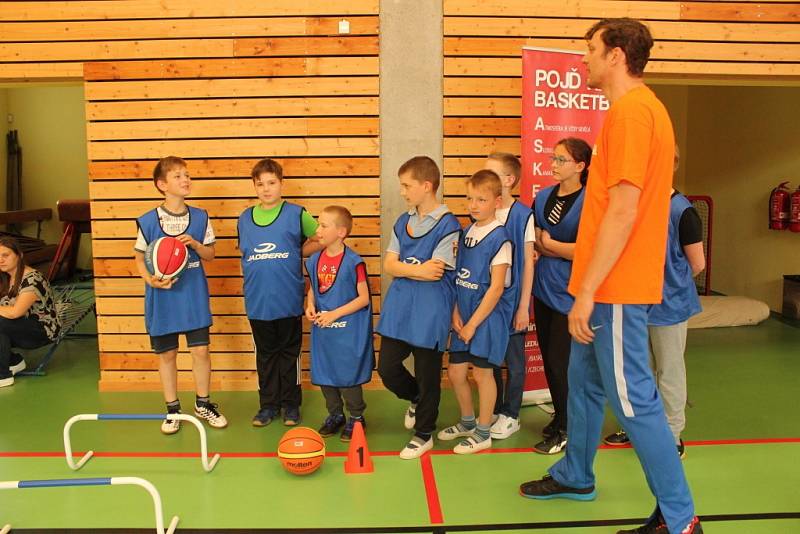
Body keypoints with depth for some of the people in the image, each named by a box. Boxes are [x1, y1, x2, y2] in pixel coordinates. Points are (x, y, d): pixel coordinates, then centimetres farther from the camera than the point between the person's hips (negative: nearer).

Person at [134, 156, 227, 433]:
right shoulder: (148, 221, -6)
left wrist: (195, 244, -15)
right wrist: (150, 279, -16)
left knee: (200, 350, 4)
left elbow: (210, 254, 6)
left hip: (194, 296, 1)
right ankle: (172, 409, 25)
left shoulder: (200, 217, -1)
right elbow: (139, 257, 2)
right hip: (162, 296, -1)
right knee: (166, 353, 9)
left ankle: (203, 403, 24)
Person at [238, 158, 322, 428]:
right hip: (257, 301, 3)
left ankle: (291, 404, 22)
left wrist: (295, 253, -1)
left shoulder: (296, 213, -2)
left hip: (288, 301, -3)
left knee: (289, 353, 9)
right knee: (265, 354, 13)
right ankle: (268, 404, 25)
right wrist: (261, 266, 3)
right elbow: (243, 255, 18)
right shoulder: (245, 218, 9)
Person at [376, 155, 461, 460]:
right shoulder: (403, 222, 10)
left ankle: (424, 434, 26)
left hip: (429, 312, -6)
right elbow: (388, 266, 3)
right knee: (387, 369, 7)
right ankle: (415, 399, 39)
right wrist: (418, 269, -12)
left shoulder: (448, 225, -10)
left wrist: (404, 268, -5)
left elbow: (436, 273, -16)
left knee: (427, 375, 7)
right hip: (397, 308, 6)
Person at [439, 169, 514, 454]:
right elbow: (459, 277, 10)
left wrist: (473, 324, -15)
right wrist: (456, 313, -1)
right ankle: (467, 422, 35)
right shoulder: (467, 232, 7)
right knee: (455, 371, 12)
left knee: (482, 372, 4)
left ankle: (483, 433, 21)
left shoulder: (500, 238, -14)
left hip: (488, 314, -7)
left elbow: (496, 287, -17)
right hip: (464, 315, 7)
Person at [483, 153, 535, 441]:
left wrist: (523, 306, -9)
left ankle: (510, 415, 23)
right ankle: (493, 410, 31)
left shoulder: (523, 215, -11)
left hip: (511, 300, -5)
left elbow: (528, 263, -8)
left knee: (514, 360, 8)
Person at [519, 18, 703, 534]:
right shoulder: (638, 109, 16)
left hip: (615, 288, -10)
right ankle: (575, 476, 38)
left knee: (633, 398, -2)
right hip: (609, 284, 10)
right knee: (584, 381, 21)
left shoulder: (631, 111, -16)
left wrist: (587, 292, -19)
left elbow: (623, 211, -22)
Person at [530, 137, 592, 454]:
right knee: (548, 358, 13)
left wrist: (549, 244, -7)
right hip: (543, 288, 6)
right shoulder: (543, 197, 7)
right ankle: (560, 417, 29)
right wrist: (566, 251, -8)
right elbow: (534, 242, 9)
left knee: (561, 361, -2)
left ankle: (567, 429, 15)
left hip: (570, 292, -6)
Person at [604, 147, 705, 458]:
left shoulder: (681, 211, -16)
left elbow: (696, 264, -9)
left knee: (669, 373, 6)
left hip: (668, 305, -6)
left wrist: (669, 285, 2)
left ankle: (672, 437, 19)